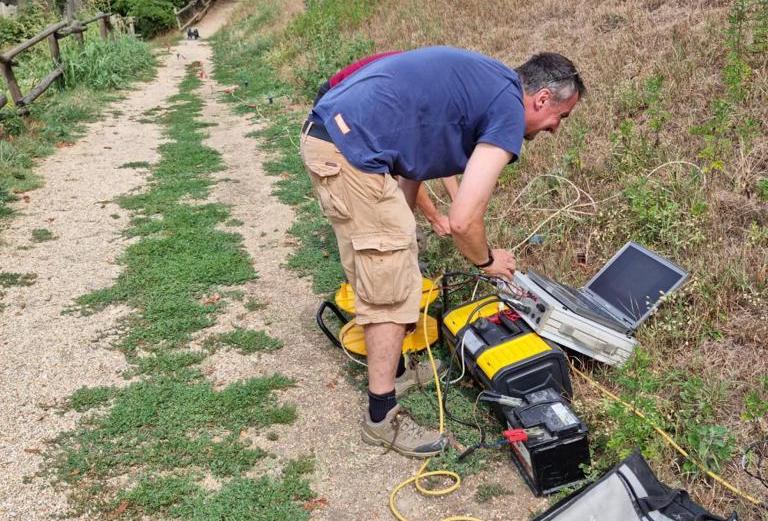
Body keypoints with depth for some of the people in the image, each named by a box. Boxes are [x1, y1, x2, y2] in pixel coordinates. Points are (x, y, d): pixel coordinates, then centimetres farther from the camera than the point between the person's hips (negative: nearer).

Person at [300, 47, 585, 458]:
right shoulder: (509, 109, -6)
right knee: (391, 291, 1)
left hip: (322, 133, 10)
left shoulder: (479, 79, 21)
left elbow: (410, 164, 26)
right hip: (350, 153, -10)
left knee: (378, 276, 22)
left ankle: (392, 369, 39)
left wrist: (401, 232, 31)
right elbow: (463, 220, -11)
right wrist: (487, 261, 10)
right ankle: (381, 417, 15)